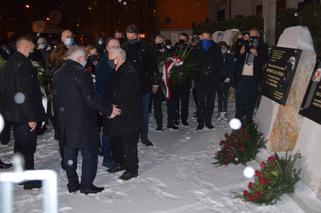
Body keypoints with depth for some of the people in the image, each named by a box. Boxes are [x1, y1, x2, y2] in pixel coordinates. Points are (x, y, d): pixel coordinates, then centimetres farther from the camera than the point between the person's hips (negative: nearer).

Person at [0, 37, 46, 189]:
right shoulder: (23, 65, -19)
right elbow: (25, 94, -24)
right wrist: (31, 117, -21)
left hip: (12, 113, 10)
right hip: (24, 115, -9)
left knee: (20, 144, 19)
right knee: (28, 145, 0)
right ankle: (29, 180, 7)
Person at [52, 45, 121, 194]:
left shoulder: (57, 74, 9)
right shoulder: (80, 73, -16)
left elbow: (56, 98, 12)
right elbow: (91, 99, -19)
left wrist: (59, 118, 19)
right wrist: (109, 110, -9)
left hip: (64, 122, 8)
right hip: (83, 121, -7)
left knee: (69, 152, 14)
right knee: (90, 151, 4)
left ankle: (72, 183, 21)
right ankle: (87, 184, 6)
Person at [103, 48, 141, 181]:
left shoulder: (129, 74, -19)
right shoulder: (117, 73, 12)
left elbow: (130, 98, -24)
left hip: (127, 118, -10)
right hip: (116, 116, 10)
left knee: (128, 143, 1)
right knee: (114, 141, 19)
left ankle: (132, 169, 15)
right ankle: (120, 163, 37)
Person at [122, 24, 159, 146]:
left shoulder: (146, 47, -1)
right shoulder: (124, 48, -3)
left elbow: (154, 65, 4)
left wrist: (155, 82, 1)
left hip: (145, 85, 1)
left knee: (144, 112, 10)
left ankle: (144, 136, 20)